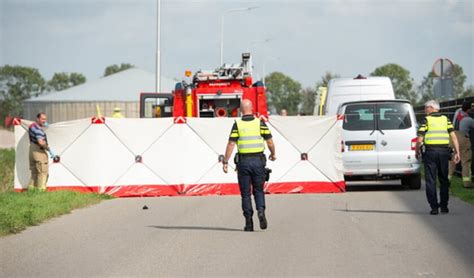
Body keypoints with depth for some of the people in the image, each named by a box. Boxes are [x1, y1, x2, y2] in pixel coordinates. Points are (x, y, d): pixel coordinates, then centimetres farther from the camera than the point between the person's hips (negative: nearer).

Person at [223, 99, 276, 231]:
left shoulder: (237, 124, -3)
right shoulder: (260, 123, -1)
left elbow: (231, 144, -8)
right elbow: (270, 142, 0)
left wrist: (225, 162, -4)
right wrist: (273, 154, 19)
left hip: (243, 162, -1)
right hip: (258, 161, 1)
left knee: (245, 193, 7)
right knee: (258, 190, 14)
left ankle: (249, 223, 4)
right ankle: (261, 211, -12)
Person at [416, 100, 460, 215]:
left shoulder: (426, 120, -1)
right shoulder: (445, 119, 10)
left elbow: (419, 140, -5)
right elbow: (453, 136, 1)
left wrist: (417, 151, 11)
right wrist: (457, 152, 3)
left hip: (430, 152, -3)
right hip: (444, 152, 3)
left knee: (431, 181, 2)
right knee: (444, 180, 14)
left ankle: (434, 207, -3)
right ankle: (444, 206, 13)